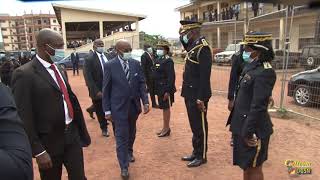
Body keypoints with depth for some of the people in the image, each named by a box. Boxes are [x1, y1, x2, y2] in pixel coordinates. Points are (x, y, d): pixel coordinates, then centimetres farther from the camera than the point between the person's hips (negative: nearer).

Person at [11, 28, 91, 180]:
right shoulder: (24, 74, -14)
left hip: (72, 135, 6)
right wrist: (38, 151, -16)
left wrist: (82, 131, 13)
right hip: (49, 141, -5)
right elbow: (24, 118, -16)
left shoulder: (59, 70, 9)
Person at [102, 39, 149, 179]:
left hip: (134, 105, 4)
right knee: (121, 136, 2)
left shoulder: (136, 64, 0)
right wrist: (107, 110, -7)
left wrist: (145, 102, -5)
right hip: (119, 107, -4)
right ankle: (124, 167, 15)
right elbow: (106, 89, -7)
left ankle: (129, 152, 47)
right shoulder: (110, 66, -9)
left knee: (131, 133, 20)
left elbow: (141, 84, 3)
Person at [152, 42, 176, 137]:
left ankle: (166, 129, 13)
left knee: (166, 108, 1)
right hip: (160, 89, 9)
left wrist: (168, 91, -23)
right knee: (164, 108, 16)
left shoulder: (168, 61, -15)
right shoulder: (158, 60, 13)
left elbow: (171, 77, -20)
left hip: (165, 89, -9)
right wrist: (155, 88, 15)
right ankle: (166, 128, 28)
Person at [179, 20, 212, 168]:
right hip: (190, 95, 9)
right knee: (194, 125, 17)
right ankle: (196, 152, 31)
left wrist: (201, 98, -22)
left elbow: (205, 76, -21)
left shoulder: (203, 48, -16)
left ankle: (201, 156, 19)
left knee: (200, 126, 4)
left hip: (197, 96, -9)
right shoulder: (193, 47, 11)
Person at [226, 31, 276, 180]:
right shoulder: (250, 68, 8)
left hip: (252, 130, -9)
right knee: (246, 166, 23)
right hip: (242, 127, 9)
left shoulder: (265, 72, -21)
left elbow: (258, 106, -24)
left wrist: (248, 132, -21)